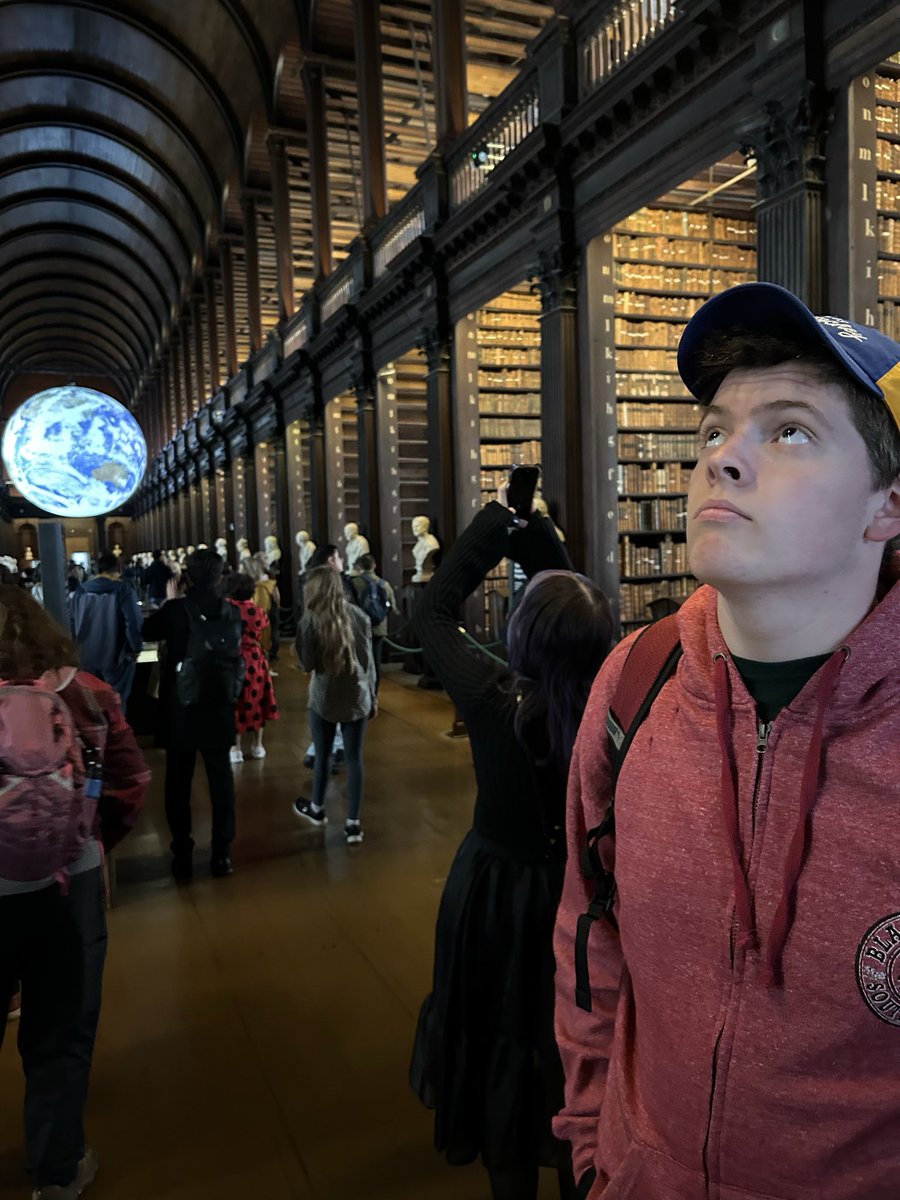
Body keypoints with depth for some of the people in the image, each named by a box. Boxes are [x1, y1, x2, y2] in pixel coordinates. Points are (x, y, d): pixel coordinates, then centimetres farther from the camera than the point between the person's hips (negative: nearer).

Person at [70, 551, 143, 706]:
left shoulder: (81, 591, 4)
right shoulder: (123, 590, -11)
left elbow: (72, 623, 9)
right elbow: (133, 622, -17)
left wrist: (76, 648, 19)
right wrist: (135, 648, -6)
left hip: (87, 656, 4)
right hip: (116, 656, -4)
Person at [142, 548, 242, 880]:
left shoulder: (173, 610, -12)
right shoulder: (232, 612, -6)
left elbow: (145, 632, 8)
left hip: (179, 711, -1)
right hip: (218, 711, 1)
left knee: (178, 784, 11)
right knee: (221, 781, 12)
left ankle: (182, 856, 17)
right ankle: (222, 854, 16)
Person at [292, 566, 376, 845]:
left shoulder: (312, 619, -10)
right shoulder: (359, 615, -1)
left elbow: (307, 664, -9)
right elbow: (369, 659, 3)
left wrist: (301, 634, 4)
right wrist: (373, 695, 13)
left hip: (325, 698, -2)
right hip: (357, 697, 2)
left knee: (323, 755, 15)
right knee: (354, 758, 6)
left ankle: (317, 809, 36)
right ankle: (353, 823, 8)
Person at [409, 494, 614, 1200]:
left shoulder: (497, 700, -28)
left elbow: (433, 611, -14)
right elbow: (584, 624, -4)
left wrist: (500, 519, -8)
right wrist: (537, 533, 1)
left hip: (500, 890, -1)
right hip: (583, 897, 2)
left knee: (504, 1044, 24)